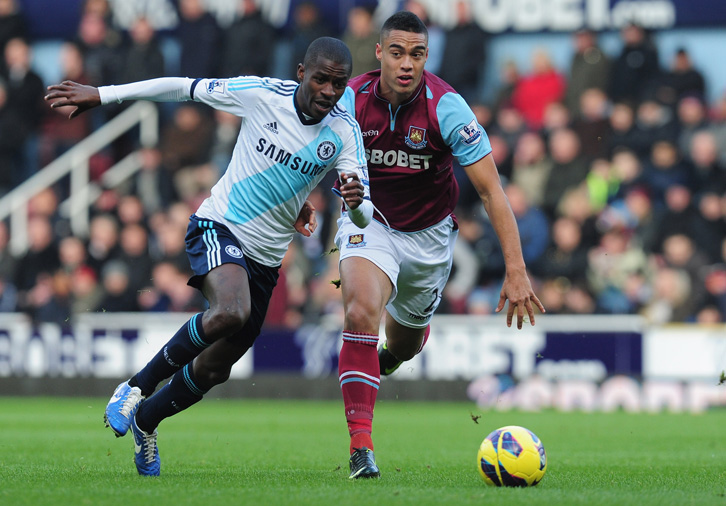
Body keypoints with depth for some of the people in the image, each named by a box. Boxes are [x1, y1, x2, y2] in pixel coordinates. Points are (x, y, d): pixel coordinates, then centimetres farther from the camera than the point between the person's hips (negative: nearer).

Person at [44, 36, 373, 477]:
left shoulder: (345, 133, -8)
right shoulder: (261, 94, -13)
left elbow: (364, 219, -11)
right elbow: (184, 88, -1)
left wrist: (356, 201, -37)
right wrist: (100, 95, -1)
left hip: (266, 259, 4)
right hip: (219, 227, -4)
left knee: (215, 368, 8)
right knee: (231, 312, -34)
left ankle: (144, 422, 37)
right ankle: (140, 385, -12)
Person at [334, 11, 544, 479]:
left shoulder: (446, 107, -24)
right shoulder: (350, 100, -18)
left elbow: (491, 190, -24)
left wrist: (516, 272, -29)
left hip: (430, 234, 1)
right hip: (369, 222, -1)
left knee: (404, 344, 17)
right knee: (361, 313, -28)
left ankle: (376, 364, 58)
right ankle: (361, 446, -25)